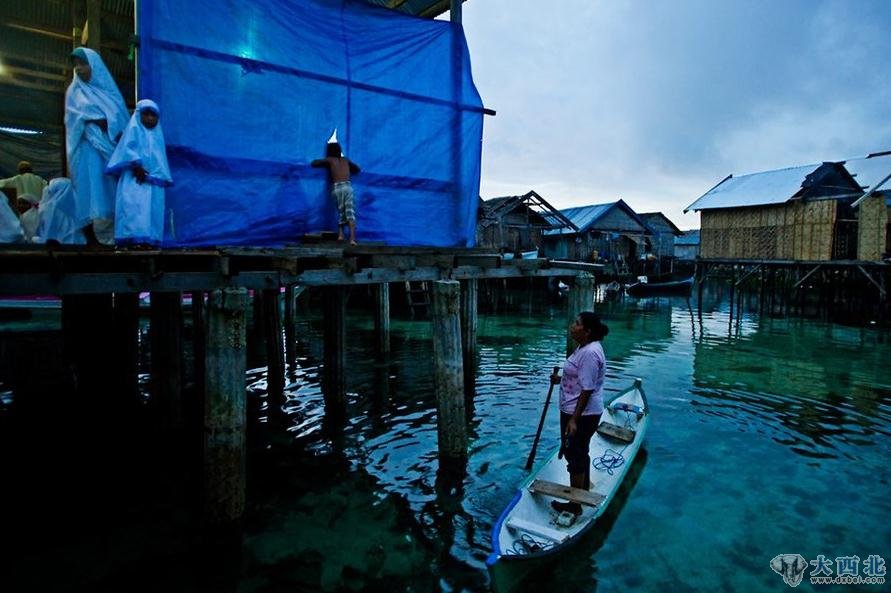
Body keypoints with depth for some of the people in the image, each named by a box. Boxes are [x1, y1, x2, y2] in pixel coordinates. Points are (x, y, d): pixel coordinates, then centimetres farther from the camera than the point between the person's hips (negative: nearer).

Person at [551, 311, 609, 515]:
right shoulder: (585, 347, 7)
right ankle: (584, 491, 43)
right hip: (583, 413, 10)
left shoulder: (589, 353, -26)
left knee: (574, 456, 4)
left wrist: (574, 420, -24)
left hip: (581, 415, -10)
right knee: (581, 453, 24)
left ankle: (575, 505, 19)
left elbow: (587, 390, -26)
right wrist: (561, 379, 7)